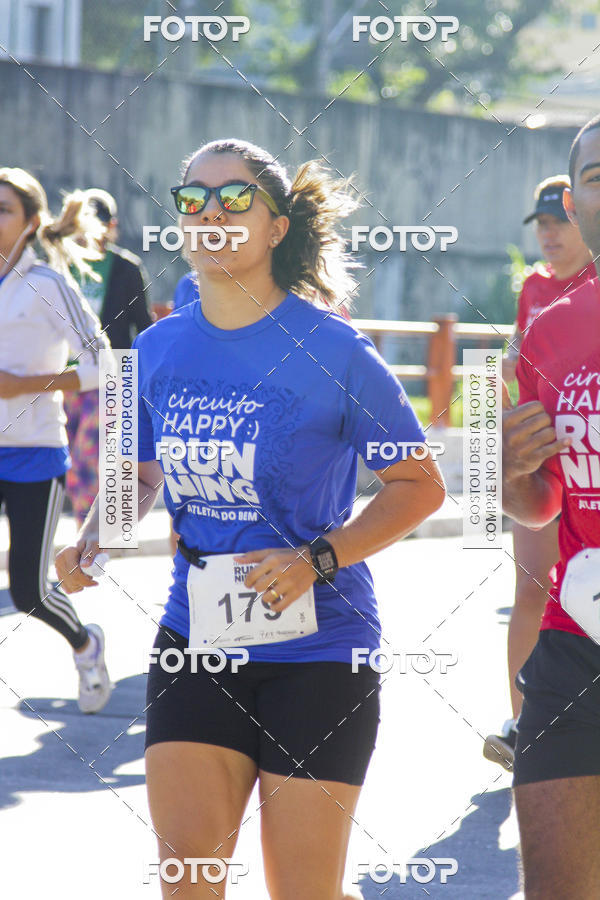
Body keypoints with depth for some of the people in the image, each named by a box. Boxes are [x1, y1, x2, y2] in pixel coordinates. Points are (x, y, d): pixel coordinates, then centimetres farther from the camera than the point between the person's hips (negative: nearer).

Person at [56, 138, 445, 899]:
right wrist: (96, 537, -1)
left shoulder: (331, 351, -11)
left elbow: (420, 485, -5)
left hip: (316, 649, -4)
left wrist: (317, 559, -18)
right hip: (196, 643, 4)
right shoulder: (158, 350, 3)